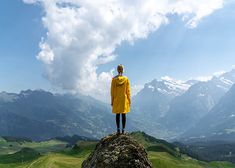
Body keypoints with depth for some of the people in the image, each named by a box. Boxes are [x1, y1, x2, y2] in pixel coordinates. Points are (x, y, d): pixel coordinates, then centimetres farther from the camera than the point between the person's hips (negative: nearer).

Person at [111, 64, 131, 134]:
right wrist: (129, 100, 7)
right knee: (123, 115, 4)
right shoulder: (126, 79, -4)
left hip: (116, 100, 0)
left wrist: (112, 100, 6)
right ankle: (123, 130, 6)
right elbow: (128, 90, -1)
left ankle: (118, 130, 7)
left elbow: (112, 91, -1)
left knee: (117, 115, 7)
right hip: (124, 99, 0)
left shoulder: (114, 79, -3)